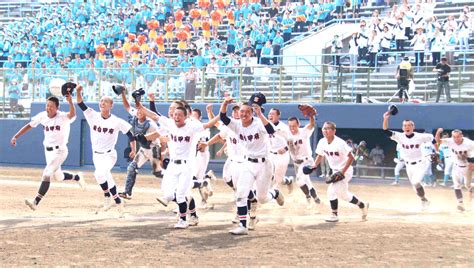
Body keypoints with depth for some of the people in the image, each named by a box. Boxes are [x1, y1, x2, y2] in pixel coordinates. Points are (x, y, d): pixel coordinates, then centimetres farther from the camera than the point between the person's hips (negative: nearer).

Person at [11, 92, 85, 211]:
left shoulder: (62, 117, -20)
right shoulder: (42, 116, -3)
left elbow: (72, 115, -41)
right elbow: (29, 125, 6)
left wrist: (70, 102, -59)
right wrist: (15, 136, 0)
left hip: (59, 151, -7)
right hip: (48, 151, 7)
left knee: (46, 174, -18)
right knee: (57, 176, 21)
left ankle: (35, 202, -20)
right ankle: (77, 177, 47)